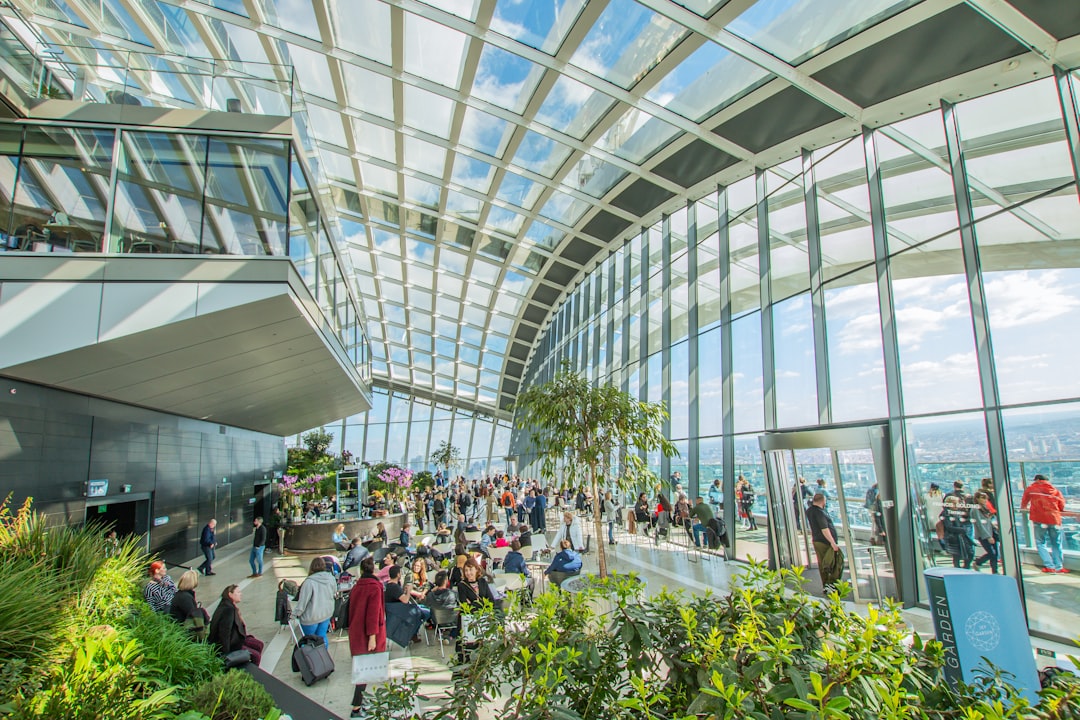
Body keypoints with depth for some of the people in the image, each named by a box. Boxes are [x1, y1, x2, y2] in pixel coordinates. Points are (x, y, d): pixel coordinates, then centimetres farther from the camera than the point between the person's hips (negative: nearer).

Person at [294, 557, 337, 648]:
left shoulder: (309, 582, -24)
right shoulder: (331, 578, -9)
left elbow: (303, 601, -18)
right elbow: (334, 592, 7)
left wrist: (296, 613, -4)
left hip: (312, 617, -4)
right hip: (327, 614, 4)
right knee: (322, 636, 17)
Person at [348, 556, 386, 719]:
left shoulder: (356, 587, 5)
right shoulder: (374, 587, -16)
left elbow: (351, 609, 13)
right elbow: (373, 613, -20)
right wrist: (373, 636, -18)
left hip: (355, 632, 7)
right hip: (367, 634, -7)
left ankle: (359, 700, 26)